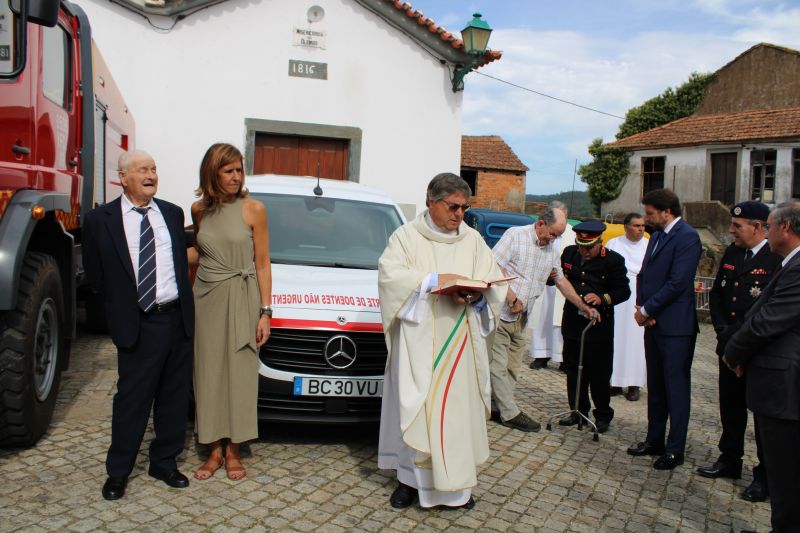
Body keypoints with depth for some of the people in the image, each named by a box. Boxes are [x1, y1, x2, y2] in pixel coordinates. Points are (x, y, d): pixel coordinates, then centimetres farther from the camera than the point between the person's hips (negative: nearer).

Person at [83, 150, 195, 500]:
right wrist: (123, 307, 4)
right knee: (132, 399, 4)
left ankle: (164, 463, 28)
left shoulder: (173, 213, 8)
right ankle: (117, 471, 21)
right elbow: (96, 276, 3)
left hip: (179, 319, 4)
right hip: (138, 326, -4)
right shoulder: (100, 220, -3)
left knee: (174, 397, 12)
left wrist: (181, 300, 10)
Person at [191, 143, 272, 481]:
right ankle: (214, 450, 18)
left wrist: (265, 311, -9)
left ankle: (232, 451, 15)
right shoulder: (199, 210, 4)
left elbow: (262, 263, -5)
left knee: (238, 374, 2)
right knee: (209, 374, 6)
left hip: (241, 299, -3)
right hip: (206, 298, 3)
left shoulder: (253, 209, -6)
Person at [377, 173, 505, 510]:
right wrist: (435, 279, -19)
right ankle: (411, 478, 13)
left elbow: (495, 281, 6)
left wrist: (476, 294, -15)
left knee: (459, 407, 4)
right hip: (419, 343, -2)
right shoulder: (407, 236, 2)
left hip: (462, 344, 3)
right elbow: (390, 274, -11)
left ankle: (458, 480, 15)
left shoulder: (473, 240, 11)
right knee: (415, 408, 0)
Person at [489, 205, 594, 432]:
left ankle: (499, 406, 18)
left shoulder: (552, 249, 12)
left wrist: (583, 306, 17)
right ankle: (509, 413, 4)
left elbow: (561, 280, 21)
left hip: (522, 316, 7)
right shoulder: (515, 235, -9)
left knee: (513, 366, 9)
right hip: (501, 311, -7)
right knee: (499, 364, -2)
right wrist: (512, 299, -16)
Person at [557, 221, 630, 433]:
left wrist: (603, 299, -22)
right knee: (574, 369, 12)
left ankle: (603, 415, 19)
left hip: (599, 325, -4)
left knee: (599, 372, 3)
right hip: (572, 321, 4)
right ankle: (578, 410, 27)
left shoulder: (613, 260, -8)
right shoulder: (569, 253, 4)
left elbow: (624, 291, -6)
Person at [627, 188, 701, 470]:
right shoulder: (657, 235, 14)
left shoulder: (687, 237, -14)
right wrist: (640, 307, -2)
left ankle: (675, 449, 12)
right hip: (654, 323, 9)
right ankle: (654, 440, 27)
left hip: (675, 325, -9)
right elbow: (644, 275, 14)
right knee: (655, 385, 15)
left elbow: (678, 282, -20)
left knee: (676, 387, 2)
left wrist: (647, 309, -14)